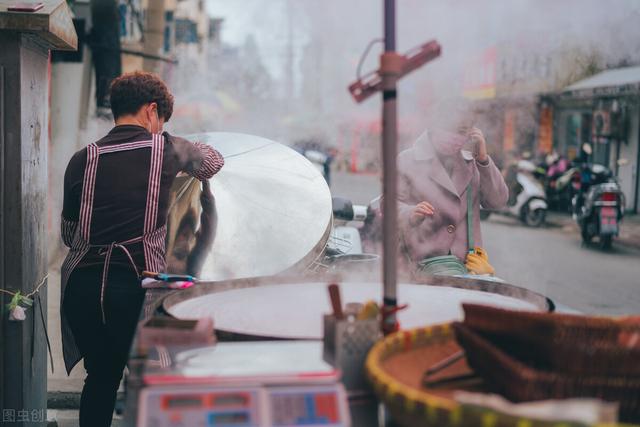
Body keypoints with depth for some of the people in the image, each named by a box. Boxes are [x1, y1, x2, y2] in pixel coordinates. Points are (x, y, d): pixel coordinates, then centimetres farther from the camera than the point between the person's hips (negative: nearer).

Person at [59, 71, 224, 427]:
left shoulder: (82, 159, 9)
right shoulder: (166, 149, 3)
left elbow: (69, 234, 16)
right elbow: (213, 161, 25)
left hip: (81, 284, 3)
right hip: (135, 283, -3)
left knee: (100, 377, 19)